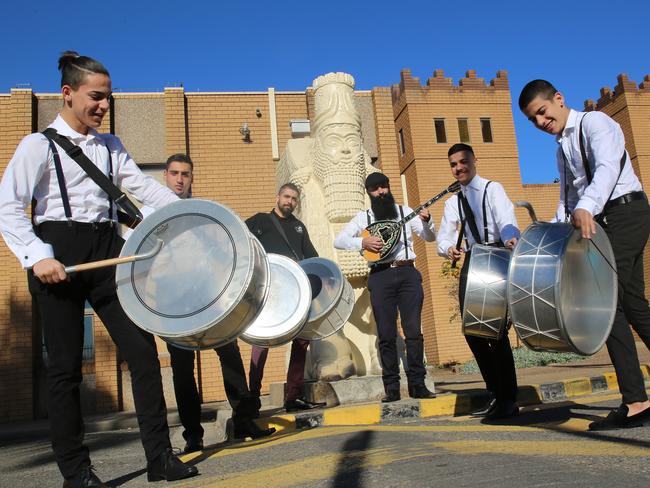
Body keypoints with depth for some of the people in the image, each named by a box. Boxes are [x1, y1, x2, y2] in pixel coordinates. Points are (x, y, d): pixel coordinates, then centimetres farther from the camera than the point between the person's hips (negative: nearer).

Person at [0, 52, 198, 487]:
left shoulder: (111, 146, 16)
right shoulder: (39, 145, 0)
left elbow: (143, 186, 8)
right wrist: (37, 256, -20)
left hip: (106, 249, 5)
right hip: (60, 252, -5)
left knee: (141, 345, -1)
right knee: (65, 363, 0)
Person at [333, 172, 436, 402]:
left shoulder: (405, 211, 14)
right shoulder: (364, 217, 12)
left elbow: (430, 237, 11)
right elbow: (338, 240, 3)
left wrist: (426, 221, -9)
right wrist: (363, 242, -12)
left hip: (408, 273, 1)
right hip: (380, 276, 0)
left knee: (413, 330, -4)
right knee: (386, 334, -1)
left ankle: (417, 383, 4)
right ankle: (392, 388, 5)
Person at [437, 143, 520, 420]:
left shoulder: (492, 189, -1)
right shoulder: (453, 202, 16)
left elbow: (506, 220, -20)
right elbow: (443, 238, 11)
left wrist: (510, 239, -43)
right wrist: (448, 249, -14)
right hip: (471, 260, 6)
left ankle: (508, 399, -3)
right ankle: (495, 394, 16)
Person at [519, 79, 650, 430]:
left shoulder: (594, 122, -6)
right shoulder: (562, 148, 21)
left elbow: (608, 167, -25)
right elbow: (567, 199, 19)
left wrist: (586, 207, -43)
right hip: (603, 221, 9)